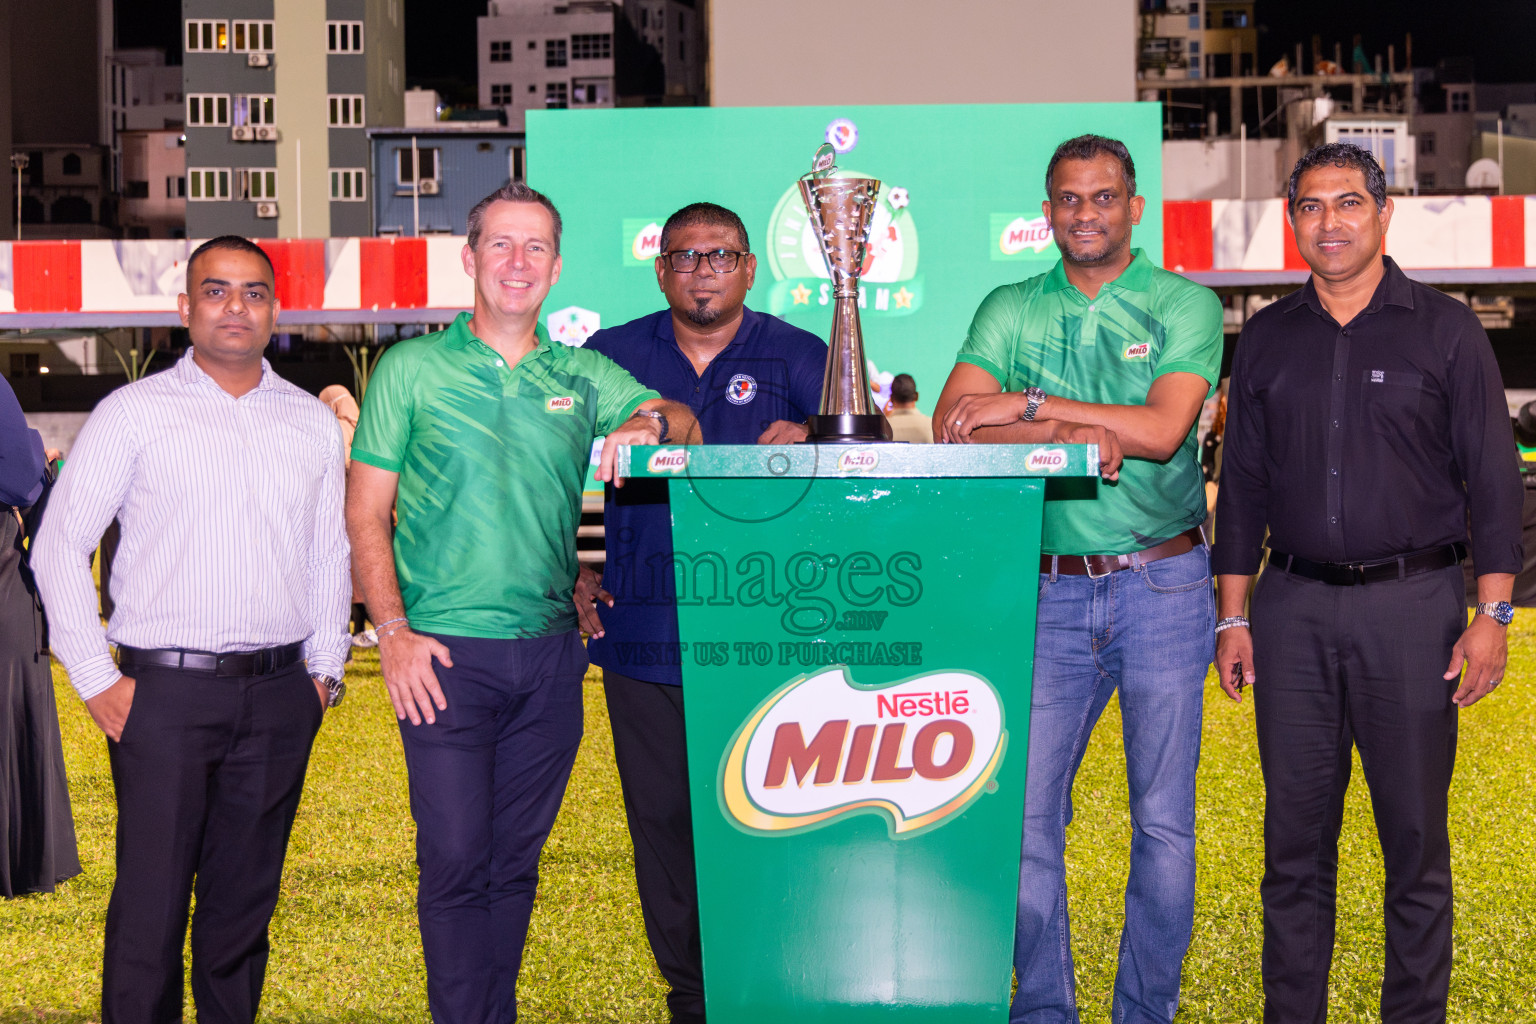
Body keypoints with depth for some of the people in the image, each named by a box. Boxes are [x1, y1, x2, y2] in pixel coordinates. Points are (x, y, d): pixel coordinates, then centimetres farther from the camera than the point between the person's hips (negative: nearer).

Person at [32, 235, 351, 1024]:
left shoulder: (313, 423, 12)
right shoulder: (134, 412, 1)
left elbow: (331, 553, 18)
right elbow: (60, 545, 1)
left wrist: (326, 666, 10)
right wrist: (95, 678, -5)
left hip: (278, 697, 3)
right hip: (163, 693, -3)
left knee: (245, 899, 9)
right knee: (150, 905, -4)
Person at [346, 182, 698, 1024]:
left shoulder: (583, 378, 11)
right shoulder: (410, 370, 2)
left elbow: (681, 423, 4)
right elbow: (365, 513, 1)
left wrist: (650, 422, -20)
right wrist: (394, 630, -10)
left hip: (549, 654, 3)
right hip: (446, 654, -3)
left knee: (516, 860, 11)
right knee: (455, 861, -5)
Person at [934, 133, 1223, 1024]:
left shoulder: (1185, 305, 2)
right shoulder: (1010, 310, 8)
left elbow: (1163, 430, -14)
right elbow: (953, 427, -6)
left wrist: (1024, 405, -14)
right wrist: (1070, 433, -20)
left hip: (1163, 584, -2)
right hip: (1049, 589, 2)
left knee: (1164, 817, 3)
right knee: (1026, 809, 1)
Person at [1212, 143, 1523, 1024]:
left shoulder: (1446, 331, 2)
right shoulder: (1268, 340, 11)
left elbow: (1494, 479, 0)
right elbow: (1243, 483, 14)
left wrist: (1492, 615, -7)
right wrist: (1233, 615, 9)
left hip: (1412, 603, -2)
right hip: (1294, 607, 3)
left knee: (1415, 837, 2)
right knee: (1295, 835, 6)